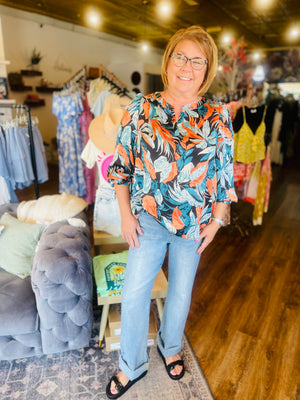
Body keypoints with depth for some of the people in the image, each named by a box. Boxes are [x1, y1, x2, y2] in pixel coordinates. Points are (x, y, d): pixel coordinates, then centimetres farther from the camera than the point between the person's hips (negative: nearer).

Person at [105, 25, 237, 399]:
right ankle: (131, 366, 35)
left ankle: (170, 347, 49)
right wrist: (126, 214, -6)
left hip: (194, 224, 1)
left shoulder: (218, 116, -3)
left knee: (181, 291, 18)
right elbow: (121, 165, -2)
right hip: (148, 220, 0)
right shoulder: (141, 108, -4)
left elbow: (225, 172, 2)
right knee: (134, 294, 6)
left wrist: (216, 220, 0)